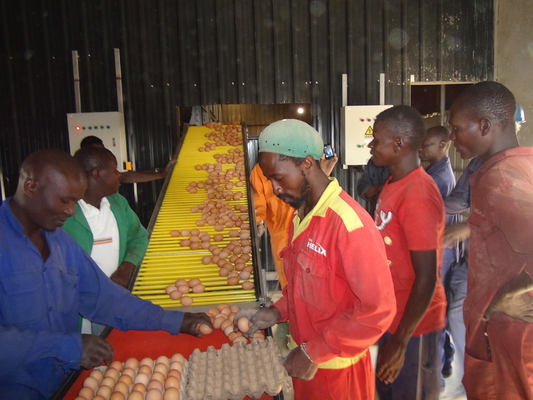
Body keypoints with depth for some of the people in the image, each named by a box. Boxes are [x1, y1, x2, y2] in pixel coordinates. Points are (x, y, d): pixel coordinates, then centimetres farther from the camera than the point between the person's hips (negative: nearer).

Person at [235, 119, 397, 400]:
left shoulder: (349, 224, -26)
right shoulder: (300, 216, 1)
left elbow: (378, 309, -25)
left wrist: (314, 353, -20)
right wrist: (277, 312, -2)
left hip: (336, 368, -7)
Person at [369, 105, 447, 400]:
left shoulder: (417, 194, -25)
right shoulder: (395, 184, 5)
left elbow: (426, 279, -24)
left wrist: (400, 341, -18)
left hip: (413, 324, -9)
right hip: (393, 315, 9)